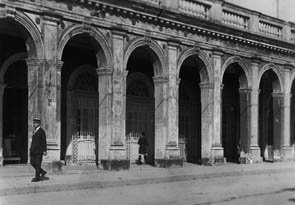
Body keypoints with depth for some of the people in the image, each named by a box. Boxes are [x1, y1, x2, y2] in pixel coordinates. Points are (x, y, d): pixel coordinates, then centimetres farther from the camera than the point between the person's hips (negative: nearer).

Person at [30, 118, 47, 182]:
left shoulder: (41, 131, -8)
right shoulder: (34, 131, 15)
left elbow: (44, 141, -9)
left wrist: (45, 150, -12)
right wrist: (31, 149, 19)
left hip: (39, 150, -8)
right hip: (33, 150, 8)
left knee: (38, 164, -4)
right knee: (32, 162, 5)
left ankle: (37, 177, 3)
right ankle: (42, 172, 21)